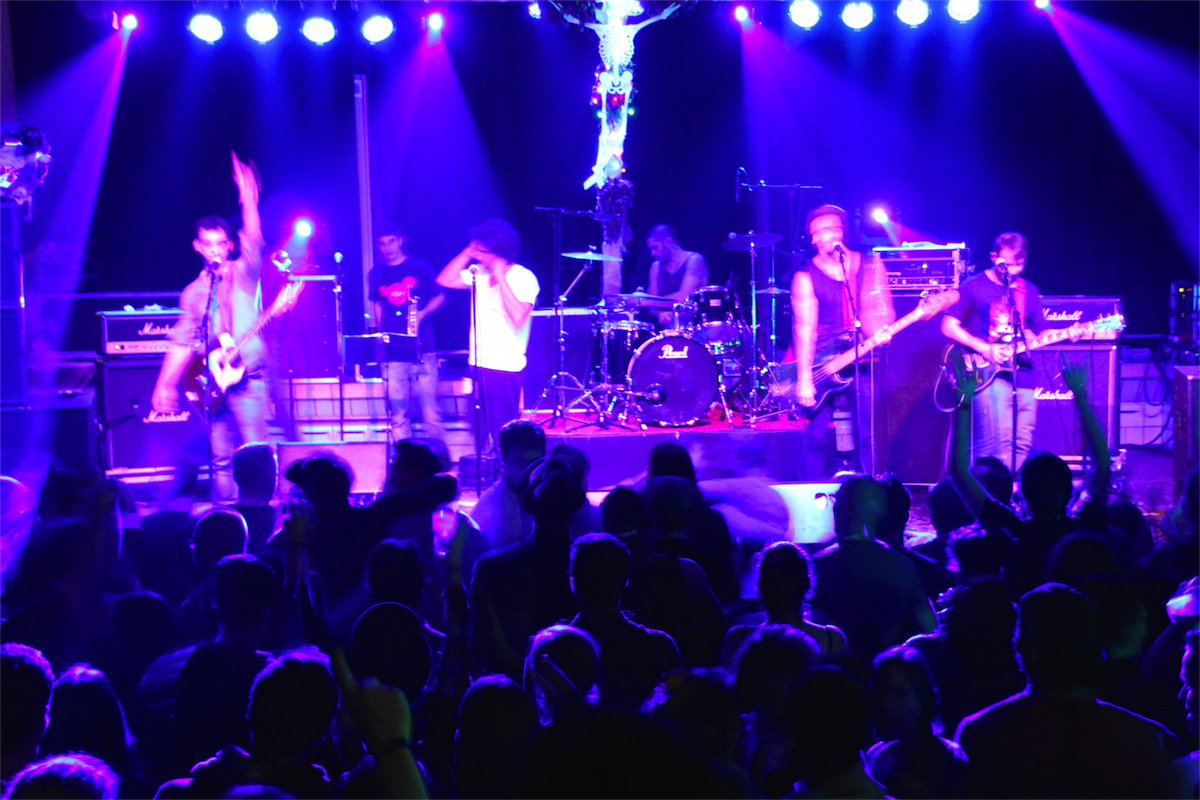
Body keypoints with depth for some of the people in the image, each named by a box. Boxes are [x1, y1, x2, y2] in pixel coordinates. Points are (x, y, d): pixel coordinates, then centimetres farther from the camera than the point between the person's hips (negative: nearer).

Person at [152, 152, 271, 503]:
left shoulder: (245, 274, 3)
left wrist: (248, 200, -31)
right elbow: (182, 341, 13)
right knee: (221, 458, 4)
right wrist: (165, 385, 4)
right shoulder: (194, 293, 14)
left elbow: (253, 240, -16)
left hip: (247, 377, -4)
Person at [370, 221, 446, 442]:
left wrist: (421, 314, -12)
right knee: (396, 402, 0)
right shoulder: (376, 274, 11)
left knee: (428, 399, -4)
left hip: (422, 345, -2)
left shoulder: (420, 267, 2)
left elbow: (440, 297, 5)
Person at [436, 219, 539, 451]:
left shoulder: (523, 278, -11)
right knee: (494, 433, 12)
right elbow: (444, 280, 5)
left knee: (504, 436, -7)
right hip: (481, 366, 7)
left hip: (506, 368, -7)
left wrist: (501, 276, -21)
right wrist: (468, 252, 0)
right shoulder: (479, 273, 9)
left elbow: (518, 317, -23)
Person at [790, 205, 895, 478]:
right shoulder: (806, 277, -2)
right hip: (823, 361, -2)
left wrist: (879, 332, -20)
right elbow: (805, 328, -9)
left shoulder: (869, 267, 7)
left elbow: (881, 310, 4)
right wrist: (804, 379, -16)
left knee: (867, 433, -1)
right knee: (820, 434, -6)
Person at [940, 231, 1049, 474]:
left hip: (1022, 376, 6)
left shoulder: (1029, 291, 16)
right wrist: (985, 349, -14)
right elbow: (948, 326, -4)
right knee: (999, 442, -19)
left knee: (1021, 446, 4)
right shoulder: (974, 286, 1)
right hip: (988, 374, -6)